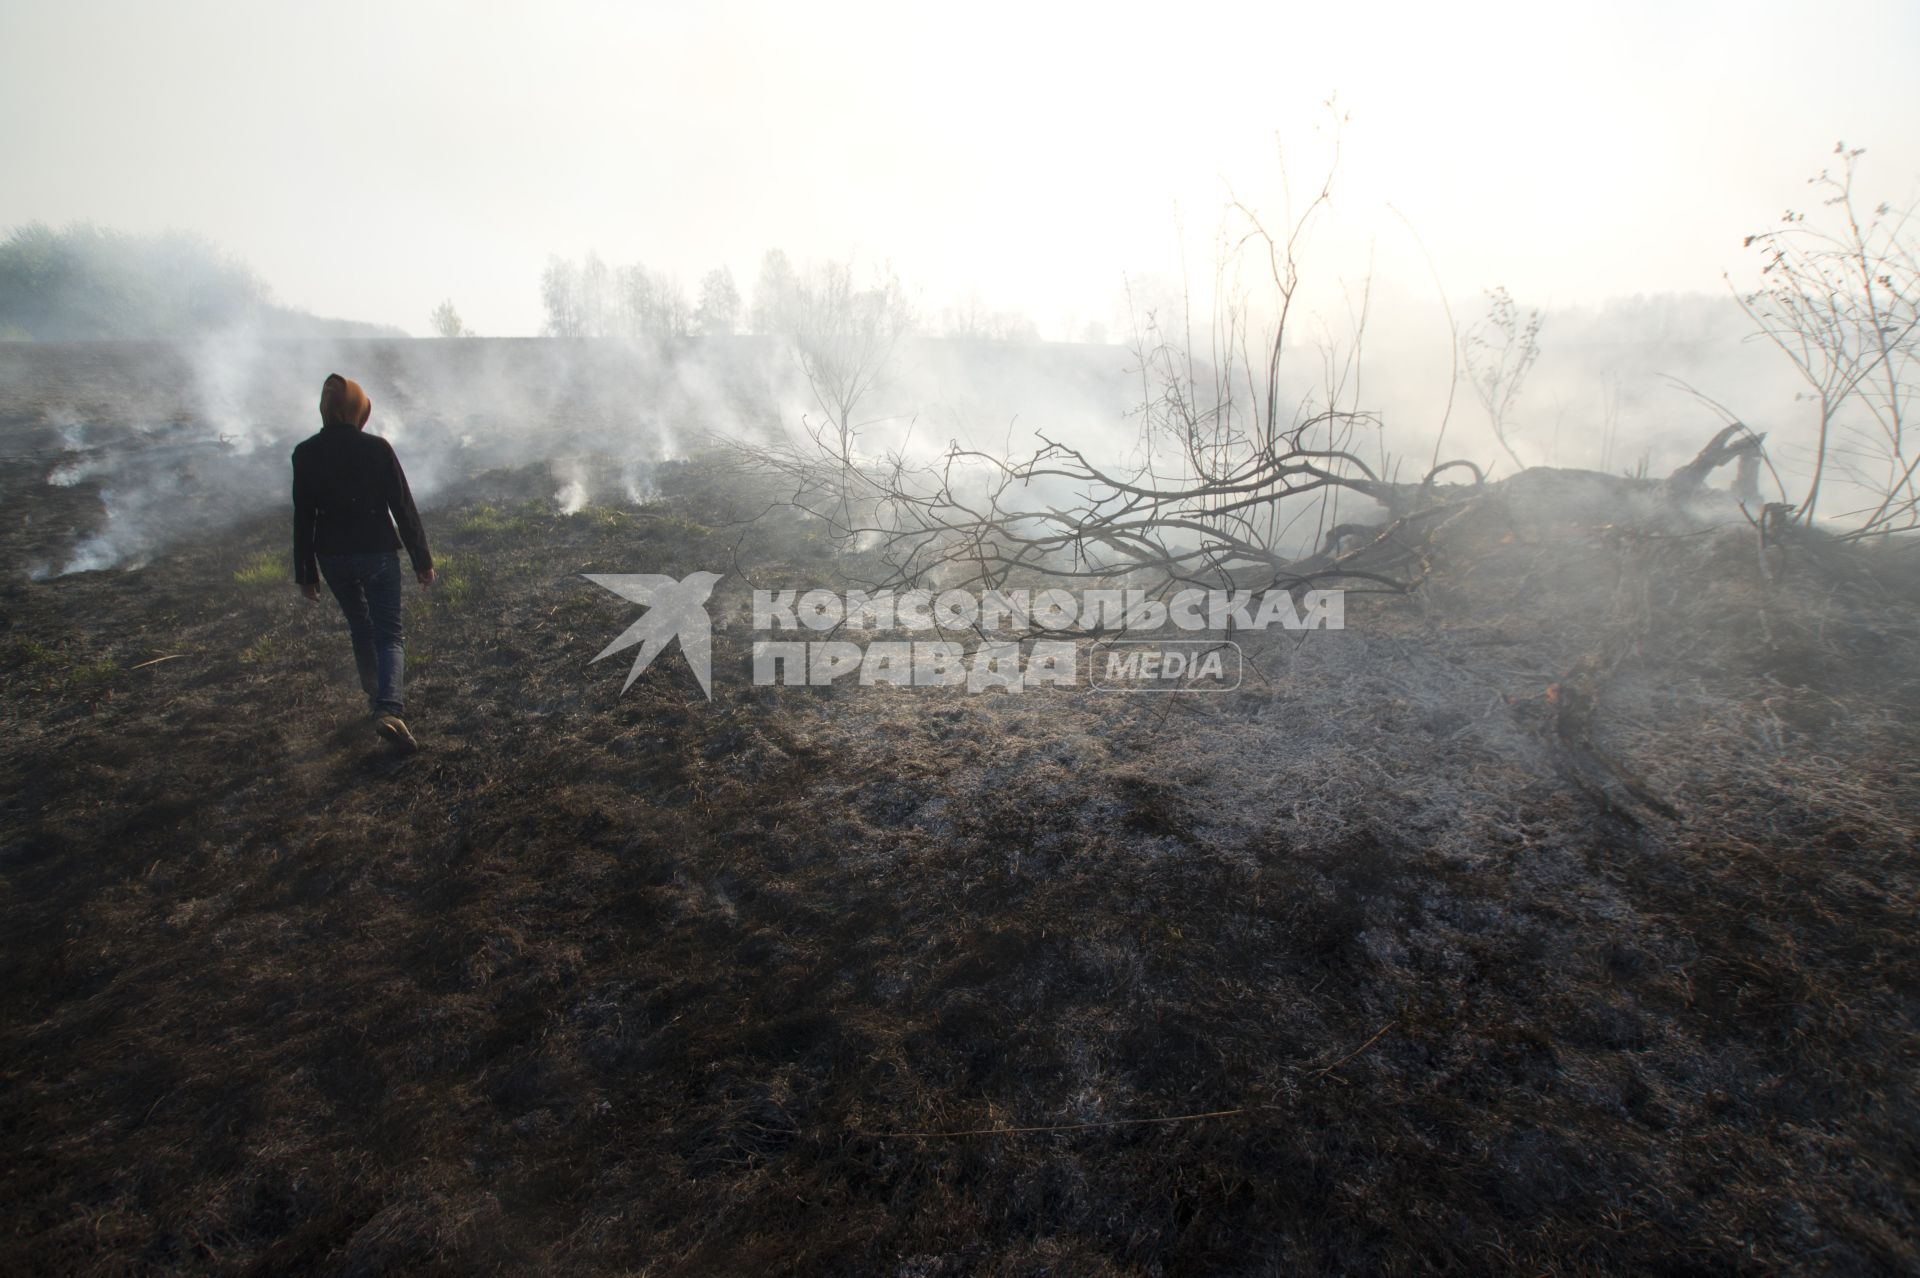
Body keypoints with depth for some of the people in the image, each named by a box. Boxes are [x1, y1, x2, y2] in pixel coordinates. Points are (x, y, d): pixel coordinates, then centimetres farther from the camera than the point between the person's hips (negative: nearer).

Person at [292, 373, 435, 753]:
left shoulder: (305, 454, -3)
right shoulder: (376, 448, -11)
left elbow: (302, 518, 2)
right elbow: (404, 508, -9)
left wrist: (305, 573, 10)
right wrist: (422, 560, -1)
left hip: (333, 557, 3)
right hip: (377, 553, -3)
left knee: (360, 626, 23)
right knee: (390, 633, 3)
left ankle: (378, 697, 35)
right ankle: (389, 709, -18)